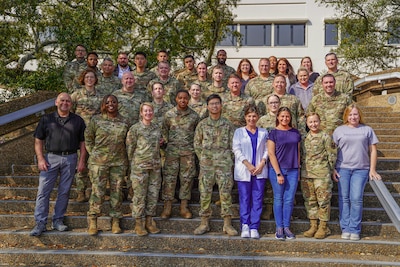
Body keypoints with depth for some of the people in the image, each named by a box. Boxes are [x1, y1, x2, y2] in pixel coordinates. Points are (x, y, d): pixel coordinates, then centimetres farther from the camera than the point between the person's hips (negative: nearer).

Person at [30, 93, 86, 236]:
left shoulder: (78, 121, 8)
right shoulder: (46, 119, 6)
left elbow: (82, 142, 10)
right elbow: (38, 140, 5)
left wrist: (82, 160, 1)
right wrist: (40, 159, -6)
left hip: (70, 159, 1)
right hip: (51, 157, -1)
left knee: (64, 191, 6)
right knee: (43, 191, -4)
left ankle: (58, 220, 17)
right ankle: (40, 223, 2)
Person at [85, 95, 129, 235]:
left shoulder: (124, 122, 7)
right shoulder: (96, 120, 0)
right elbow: (88, 138, 5)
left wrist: (126, 159, 9)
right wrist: (93, 154, 0)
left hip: (119, 162, 3)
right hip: (99, 161, -2)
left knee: (117, 191, 7)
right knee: (97, 191, -2)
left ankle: (115, 222, 18)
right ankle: (92, 222, 11)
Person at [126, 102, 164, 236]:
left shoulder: (156, 128, 11)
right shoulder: (135, 129, -5)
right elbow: (130, 147, -3)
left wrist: (159, 143, 4)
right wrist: (133, 164, -2)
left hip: (155, 166, 5)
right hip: (139, 166, -5)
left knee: (153, 194, 8)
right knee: (139, 195, 0)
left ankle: (150, 221, 19)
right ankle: (139, 223, 10)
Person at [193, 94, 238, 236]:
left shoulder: (227, 125, 6)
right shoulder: (202, 124, 6)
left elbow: (232, 145, 7)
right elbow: (197, 144, 10)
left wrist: (229, 160, 2)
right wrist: (202, 159, 5)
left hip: (224, 164, 0)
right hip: (206, 164, 1)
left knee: (226, 193, 0)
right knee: (205, 193, 2)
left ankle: (227, 224, 8)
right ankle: (204, 223, 12)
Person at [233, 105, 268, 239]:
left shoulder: (263, 132, 13)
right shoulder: (239, 132, 7)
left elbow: (266, 150, 8)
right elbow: (236, 149, -2)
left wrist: (262, 163, -9)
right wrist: (248, 164, -11)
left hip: (260, 171, 2)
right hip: (243, 171, -2)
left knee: (257, 199, 0)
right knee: (244, 199, 0)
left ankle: (254, 227, 4)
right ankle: (245, 225, 5)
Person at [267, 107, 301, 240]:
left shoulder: (295, 133, 10)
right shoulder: (274, 133, -1)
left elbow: (298, 152, 14)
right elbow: (271, 154, -5)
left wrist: (298, 170, 9)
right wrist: (278, 173, -11)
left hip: (293, 170, 3)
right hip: (277, 169, -3)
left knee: (289, 199, 4)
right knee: (278, 199, 3)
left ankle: (286, 227, 13)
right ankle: (279, 228, 10)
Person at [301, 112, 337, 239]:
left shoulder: (325, 137, -3)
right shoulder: (304, 138, 10)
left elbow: (332, 155, -2)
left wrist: (329, 171, -2)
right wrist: (302, 170, 11)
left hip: (321, 174, -5)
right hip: (306, 174, 5)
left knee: (323, 200, -1)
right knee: (310, 200, 9)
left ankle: (323, 227, 8)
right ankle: (313, 226, 18)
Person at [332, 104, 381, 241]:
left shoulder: (367, 130, 9)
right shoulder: (339, 130, 9)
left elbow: (373, 151, 9)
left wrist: (372, 170, 3)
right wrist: (333, 169, 1)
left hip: (361, 169, -1)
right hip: (342, 169, 1)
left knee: (356, 199, -6)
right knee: (344, 199, 1)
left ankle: (354, 229, 2)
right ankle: (345, 228, 6)